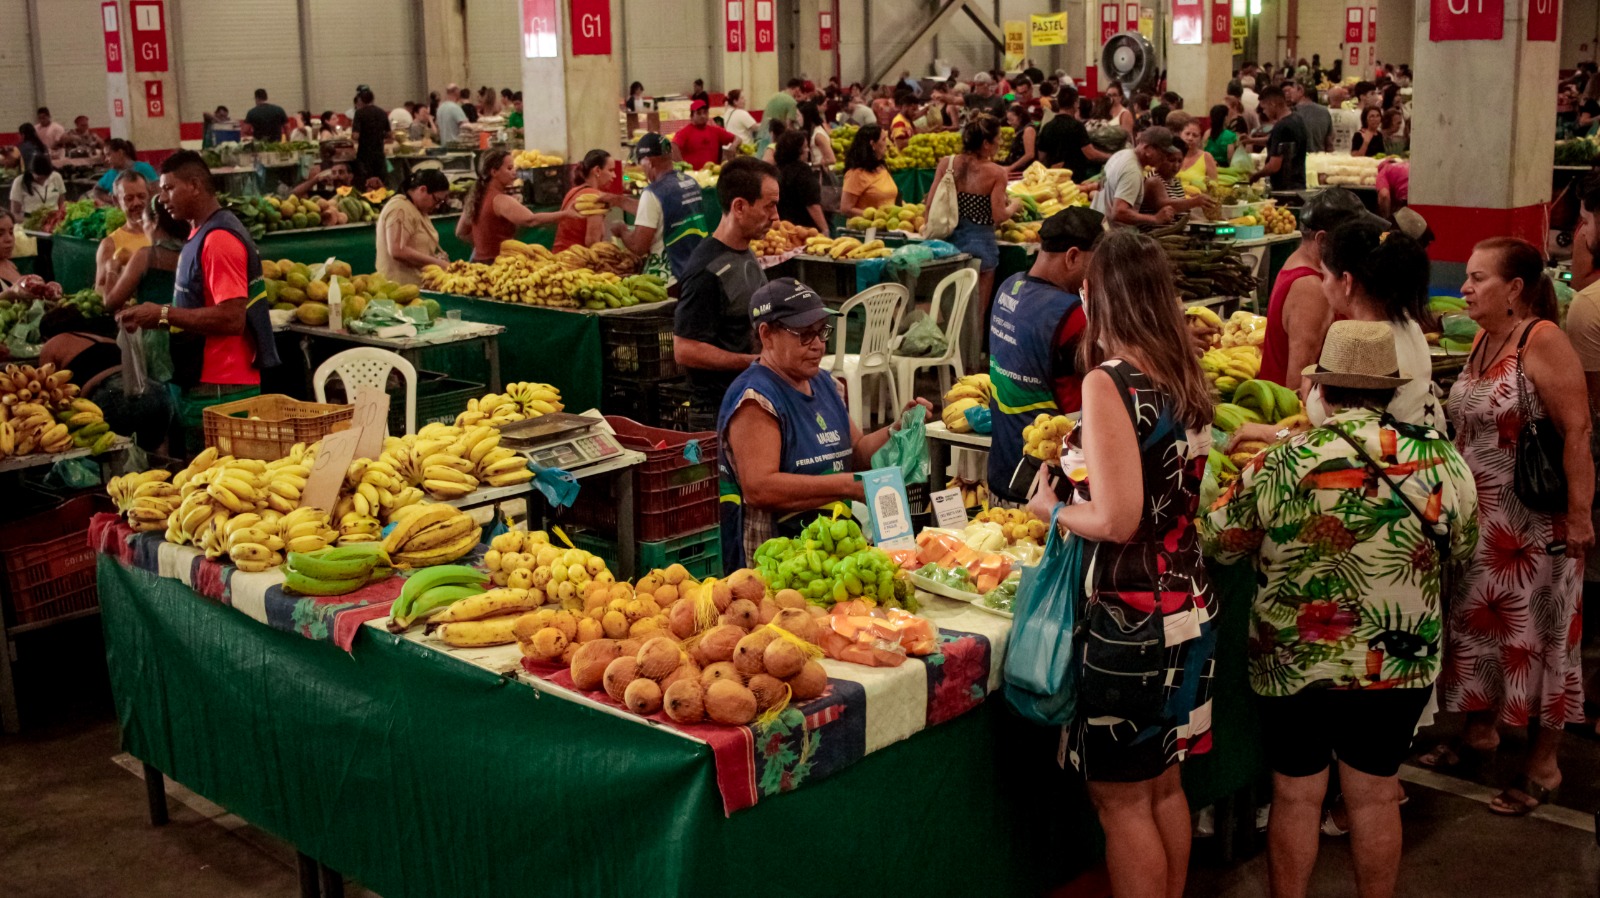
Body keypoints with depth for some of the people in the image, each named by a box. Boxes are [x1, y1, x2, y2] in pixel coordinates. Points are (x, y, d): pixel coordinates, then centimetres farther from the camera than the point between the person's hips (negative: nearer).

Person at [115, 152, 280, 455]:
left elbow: (231, 318, -23)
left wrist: (163, 314, -16)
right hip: (199, 384, 10)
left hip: (219, 392, -10)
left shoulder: (218, 238, -16)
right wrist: (152, 317, 8)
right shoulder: (200, 235, 16)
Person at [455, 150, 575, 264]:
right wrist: (565, 214, -29)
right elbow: (530, 220, -31)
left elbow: (461, 232, 20)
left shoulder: (477, 196, 11)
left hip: (479, 260, 10)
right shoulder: (499, 200, -16)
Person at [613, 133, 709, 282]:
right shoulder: (691, 182, 7)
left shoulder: (653, 193, -16)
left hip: (668, 279, -7)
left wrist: (622, 229, 4)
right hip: (698, 272, 7)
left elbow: (638, 247, -17)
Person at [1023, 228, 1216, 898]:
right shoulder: (1185, 378, 5)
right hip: (1189, 607, 8)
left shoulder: (1108, 384, -18)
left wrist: (1052, 508, -5)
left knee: (1122, 799, 6)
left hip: (1130, 616, -8)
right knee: (1164, 784, 21)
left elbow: (1117, 521, -22)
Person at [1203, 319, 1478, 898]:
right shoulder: (1442, 460, -9)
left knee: (1295, 796, 13)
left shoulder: (1277, 468, -17)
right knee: (1375, 796, 16)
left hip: (1293, 666, -2)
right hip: (1400, 667, 2)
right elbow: (1462, 552, 6)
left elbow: (1217, 544, -4)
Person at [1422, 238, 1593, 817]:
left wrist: (1580, 514, -23)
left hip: (1535, 524, -8)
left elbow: (1577, 430, -21)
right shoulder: (1482, 341, 7)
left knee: (1536, 635, 4)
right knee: (1476, 623, 17)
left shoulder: (1542, 341, -18)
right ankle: (1481, 731, 35)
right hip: (1479, 518, 8)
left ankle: (1543, 764, 18)